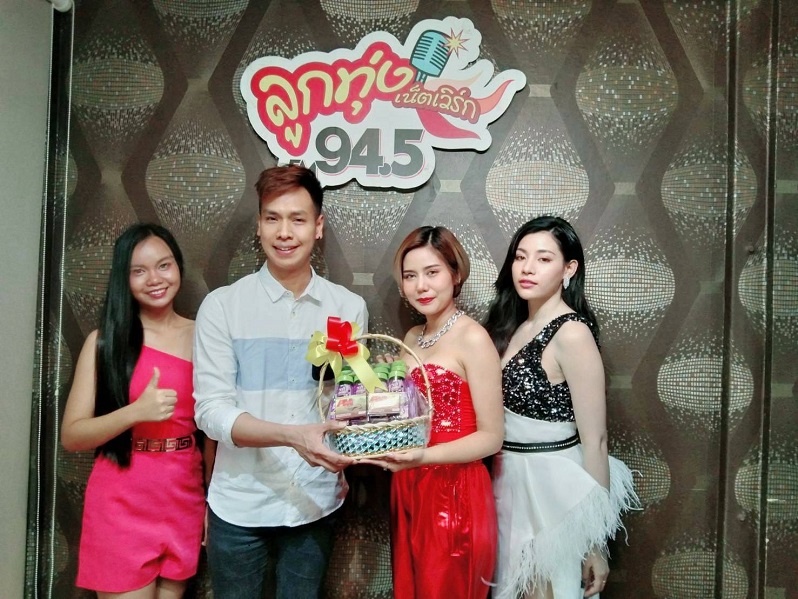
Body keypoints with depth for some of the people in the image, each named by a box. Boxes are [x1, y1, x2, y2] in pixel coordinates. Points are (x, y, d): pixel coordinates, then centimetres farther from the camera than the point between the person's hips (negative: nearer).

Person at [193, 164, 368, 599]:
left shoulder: (349, 308, -1)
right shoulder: (222, 306, -7)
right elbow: (211, 410, -12)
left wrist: (343, 464, -9)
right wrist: (293, 435, -26)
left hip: (315, 503, 2)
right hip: (239, 505, -1)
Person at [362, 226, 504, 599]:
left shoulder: (473, 338, -15)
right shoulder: (411, 338, 8)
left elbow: (491, 437, -16)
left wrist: (423, 456, -28)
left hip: (456, 494, -7)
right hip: (408, 490, 7)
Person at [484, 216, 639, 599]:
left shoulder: (571, 333, -19)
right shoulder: (512, 327, 5)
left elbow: (594, 441, -19)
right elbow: (492, 412, 9)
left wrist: (595, 542, -16)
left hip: (552, 487, -7)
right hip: (510, 482, 7)